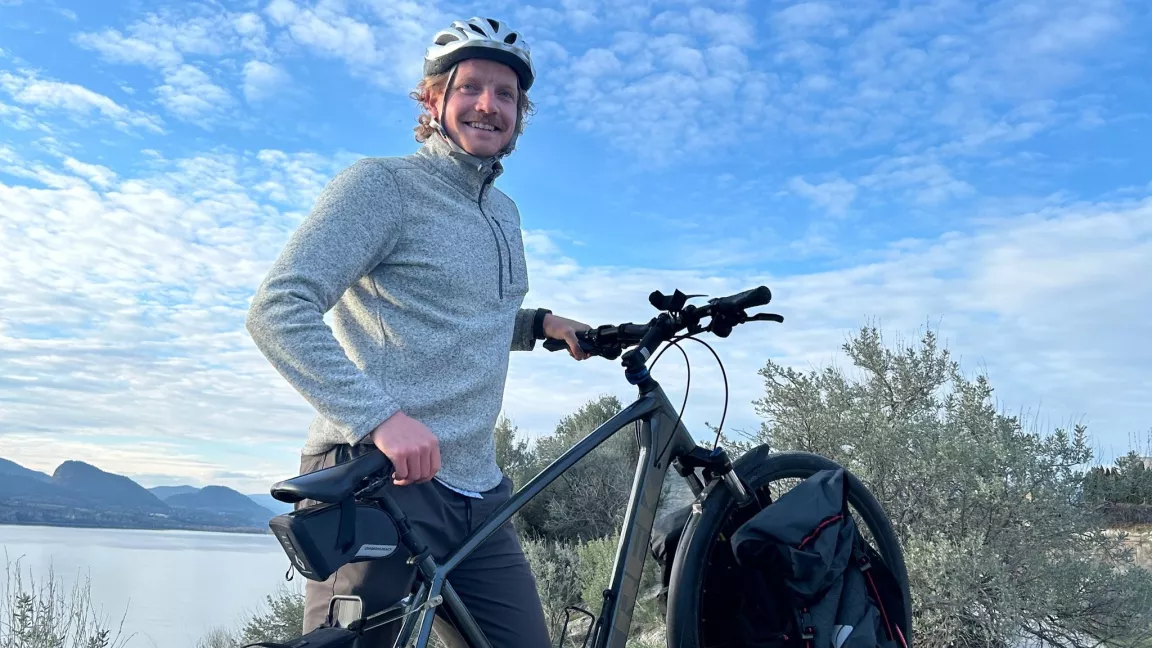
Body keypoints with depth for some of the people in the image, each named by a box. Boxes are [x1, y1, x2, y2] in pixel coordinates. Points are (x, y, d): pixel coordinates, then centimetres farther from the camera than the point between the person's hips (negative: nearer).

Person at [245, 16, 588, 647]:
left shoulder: (503, 213, 20)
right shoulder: (382, 183, -5)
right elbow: (277, 309, -16)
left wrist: (538, 323, 15)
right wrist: (379, 416, -28)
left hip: (478, 495, 7)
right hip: (376, 482, -7)